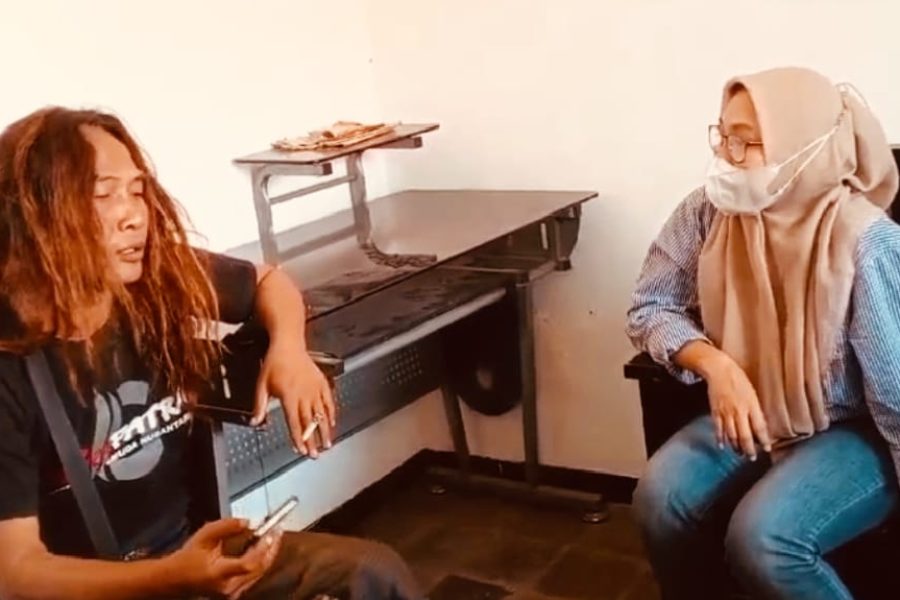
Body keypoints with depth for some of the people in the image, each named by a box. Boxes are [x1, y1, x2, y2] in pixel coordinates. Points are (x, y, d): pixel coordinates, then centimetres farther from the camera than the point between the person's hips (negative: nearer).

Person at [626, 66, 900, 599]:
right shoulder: (708, 211, -10)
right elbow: (650, 308, -3)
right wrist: (715, 365, -21)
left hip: (854, 432, -4)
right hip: (751, 414, 4)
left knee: (760, 539, -28)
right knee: (660, 499, -21)